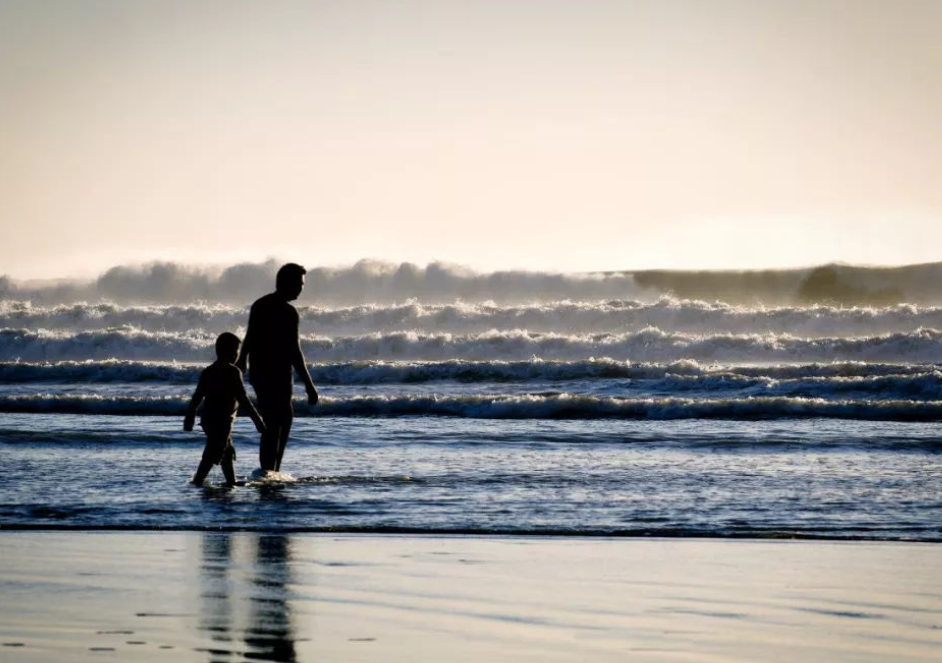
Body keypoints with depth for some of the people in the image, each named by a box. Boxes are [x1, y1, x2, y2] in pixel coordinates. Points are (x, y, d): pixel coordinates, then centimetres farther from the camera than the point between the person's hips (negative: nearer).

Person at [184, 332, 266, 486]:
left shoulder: (207, 371, 10)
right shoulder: (233, 372, -11)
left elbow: (197, 397, 13)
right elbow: (243, 399, -14)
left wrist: (189, 417, 20)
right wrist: (257, 420, -11)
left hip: (207, 420, 8)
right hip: (222, 421, -8)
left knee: (228, 452, 21)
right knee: (212, 456, -9)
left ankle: (231, 482, 28)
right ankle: (197, 481, -16)